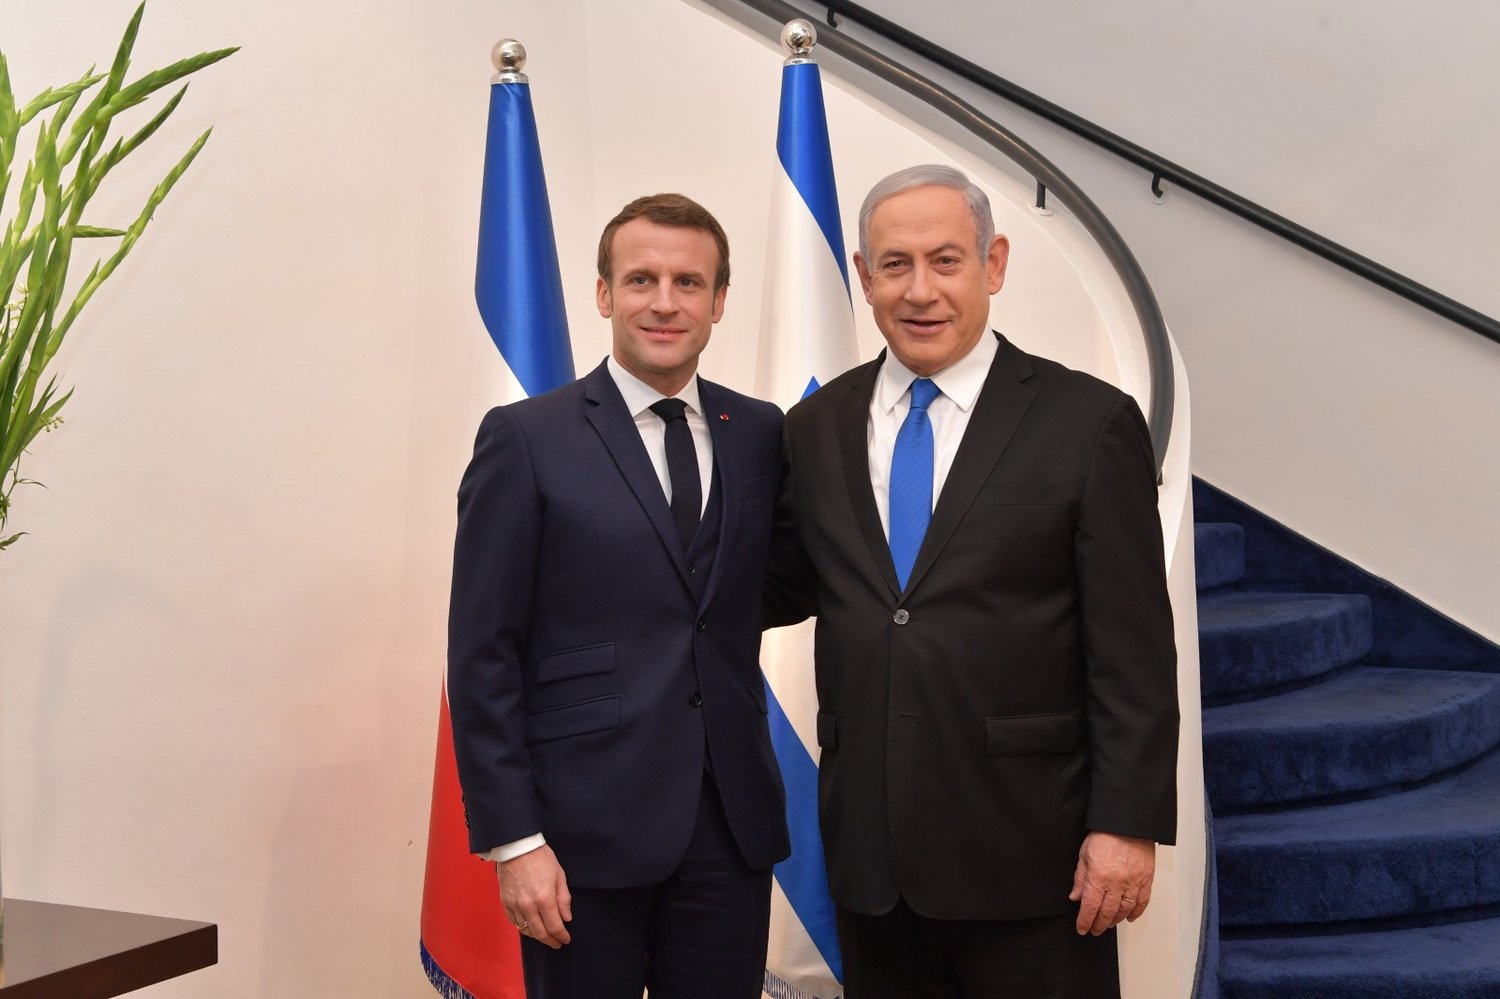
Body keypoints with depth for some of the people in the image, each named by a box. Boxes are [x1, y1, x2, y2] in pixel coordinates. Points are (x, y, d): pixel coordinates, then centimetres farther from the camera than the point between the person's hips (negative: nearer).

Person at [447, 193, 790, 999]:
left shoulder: (759, 434, 8)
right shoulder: (526, 440, -4)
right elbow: (482, 656, -6)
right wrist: (511, 840, -10)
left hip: (732, 822, 4)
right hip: (585, 827, -3)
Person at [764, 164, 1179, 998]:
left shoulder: (1089, 422, -5)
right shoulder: (817, 427, 7)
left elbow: (1134, 653, -7)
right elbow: (787, 588, 16)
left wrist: (1127, 825, -11)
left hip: (1027, 852, -4)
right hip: (868, 857, 4)